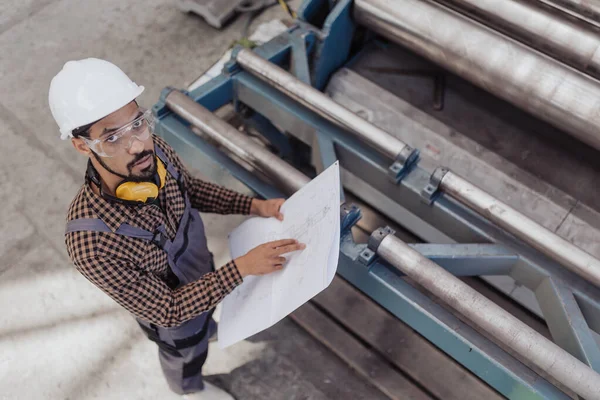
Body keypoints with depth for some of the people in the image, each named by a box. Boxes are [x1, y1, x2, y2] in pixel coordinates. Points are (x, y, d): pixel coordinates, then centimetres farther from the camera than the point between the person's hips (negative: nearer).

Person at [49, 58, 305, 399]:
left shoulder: (154, 151, -29)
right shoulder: (91, 242, -45)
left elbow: (191, 189, -5)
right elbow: (168, 310, -33)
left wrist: (255, 206, -15)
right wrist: (243, 267, -37)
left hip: (202, 273, 4)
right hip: (172, 314, -4)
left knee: (207, 319, 38)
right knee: (187, 360, 30)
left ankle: (208, 329, 74)